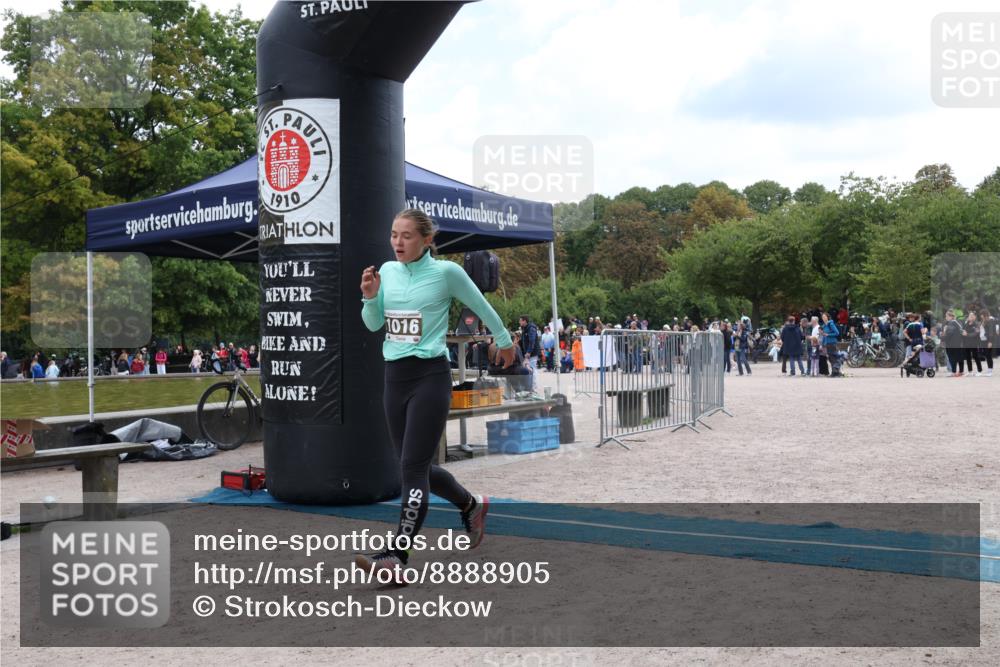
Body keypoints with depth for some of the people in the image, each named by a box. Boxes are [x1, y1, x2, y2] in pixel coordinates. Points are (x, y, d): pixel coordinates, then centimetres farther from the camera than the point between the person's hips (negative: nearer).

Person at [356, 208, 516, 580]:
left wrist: (504, 341, 21)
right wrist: (370, 298, -6)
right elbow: (373, 325, 14)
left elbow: (480, 306, 8)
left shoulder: (446, 271, -8)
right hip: (394, 377, 7)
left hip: (431, 375, -6)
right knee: (416, 467, 14)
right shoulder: (387, 271, 8)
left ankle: (397, 556, -12)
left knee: (413, 467, -12)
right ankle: (472, 505, 39)